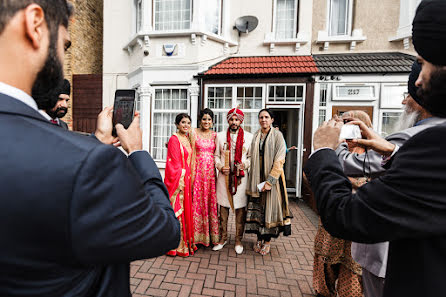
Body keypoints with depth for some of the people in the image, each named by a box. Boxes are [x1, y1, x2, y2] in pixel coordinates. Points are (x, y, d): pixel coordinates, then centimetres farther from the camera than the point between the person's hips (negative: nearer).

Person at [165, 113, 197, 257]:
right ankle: (177, 245, 14)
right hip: (177, 179, -8)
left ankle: (186, 241, 27)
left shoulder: (187, 139, 13)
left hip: (186, 179, 8)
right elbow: (174, 162, -15)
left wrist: (188, 178, 12)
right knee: (177, 209, 0)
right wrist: (180, 181, -18)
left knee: (185, 208, 14)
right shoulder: (174, 139, -11)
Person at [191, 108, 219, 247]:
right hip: (198, 169, -2)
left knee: (211, 200, 5)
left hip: (211, 170, 2)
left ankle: (211, 234, 18)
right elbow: (192, 153, -1)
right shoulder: (194, 133, 2)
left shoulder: (215, 135, 9)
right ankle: (197, 235, 14)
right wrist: (192, 172, -7)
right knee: (197, 200, 1)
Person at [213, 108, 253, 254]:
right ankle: (223, 237, 25)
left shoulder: (249, 137, 5)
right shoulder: (220, 136, 9)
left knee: (240, 208, 4)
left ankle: (238, 240, 20)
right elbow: (216, 155, 11)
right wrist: (220, 167, -6)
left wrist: (245, 164, -12)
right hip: (224, 176, 1)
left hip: (241, 177, -1)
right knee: (223, 208, 8)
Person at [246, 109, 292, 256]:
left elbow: (279, 161, -10)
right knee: (257, 207, 7)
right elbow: (252, 159, 9)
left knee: (270, 208, 3)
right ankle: (259, 239, 23)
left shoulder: (277, 135, -4)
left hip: (272, 178, -3)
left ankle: (267, 241, 19)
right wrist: (253, 181, 1)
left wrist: (269, 181, -16)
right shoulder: (255, 136, 8)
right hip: (257, 178, 4)